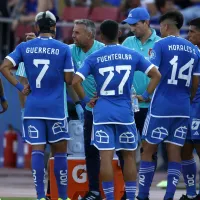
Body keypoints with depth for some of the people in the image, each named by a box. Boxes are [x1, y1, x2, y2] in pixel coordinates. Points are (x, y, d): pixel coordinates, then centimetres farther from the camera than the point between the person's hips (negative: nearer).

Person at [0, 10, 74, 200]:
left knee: (37, 151, 0)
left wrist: (20, 87, -1)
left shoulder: (24, 47, 3)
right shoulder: (63, 49, -3)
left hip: (33, 106, 2)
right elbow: (69, 79, -2)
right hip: (55, 107, -2)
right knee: (59, 151, 9)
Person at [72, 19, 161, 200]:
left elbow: (75, 81, -9)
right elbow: (156, 75, 2)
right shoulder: (132, 55, 3)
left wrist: (86, 100, 3)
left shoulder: (94, 58, 0)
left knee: (106, 156, -3)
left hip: (102, 113, -1)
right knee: (129, 156, 10)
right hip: (125, 112, 1)